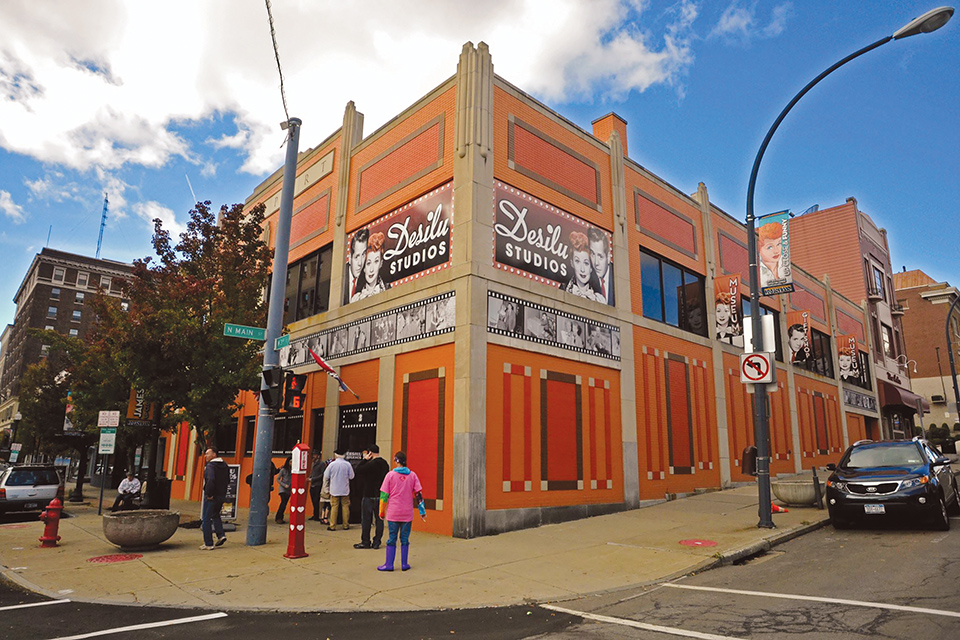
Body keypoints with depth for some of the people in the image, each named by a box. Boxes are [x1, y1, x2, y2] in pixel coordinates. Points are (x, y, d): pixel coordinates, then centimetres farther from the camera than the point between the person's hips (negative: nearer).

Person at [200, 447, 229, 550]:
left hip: (211, 496, -8)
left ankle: (208, 544, 7)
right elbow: (227, 479, 16)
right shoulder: (224, 465, 9)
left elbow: (211, 480, -32)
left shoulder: (210, 466, -17)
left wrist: (209, 494, -23)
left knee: (206, 519, 4)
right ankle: (221, 535, 13)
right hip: (222, 495, 8)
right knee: (215, 515, 26)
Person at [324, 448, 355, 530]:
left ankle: (332, 526, 7)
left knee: (334, 507, 5)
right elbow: (351, 476, 0)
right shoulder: (348, 464, -7)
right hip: (345, 490, 1)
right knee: (345, 506, 9)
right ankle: (346, 525, 14)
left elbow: (325, 476, 0)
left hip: (334, 490, 0)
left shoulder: (332, 464, -8)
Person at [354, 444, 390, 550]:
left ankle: (365, 542, 9)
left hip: (369, 496, -7)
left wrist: (364, 459, -7)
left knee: (366, 519, 4)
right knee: (379, 519, 9)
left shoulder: (371, 464, -17)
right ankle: (377, 542, 12)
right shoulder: (385, 464, 7)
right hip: (381, 496, 7)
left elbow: (358, 470, -13)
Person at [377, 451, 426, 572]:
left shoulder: (390, 475, -4)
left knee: (391, 539, 7)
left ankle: (389, 564, 11)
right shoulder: (412, 475, 1)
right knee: (405, 539, 10)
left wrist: (382, 512, 6)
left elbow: (384, 495, -3)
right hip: (408, 514, 2)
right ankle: (404, 564, 13)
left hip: (393, 513, -2)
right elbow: (418, 494, 0)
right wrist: (422, 511, 5)